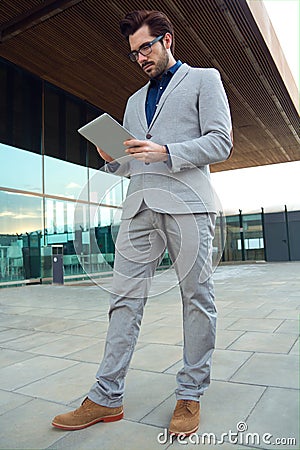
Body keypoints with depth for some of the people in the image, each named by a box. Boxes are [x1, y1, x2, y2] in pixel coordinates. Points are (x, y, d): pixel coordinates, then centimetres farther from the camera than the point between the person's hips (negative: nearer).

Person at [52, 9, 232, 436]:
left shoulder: (204, 79, 13)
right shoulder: (135, 100, 28)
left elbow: (220, 143, -1)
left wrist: (165, 153, -12)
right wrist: (113, 159, 2)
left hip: (186, 202, -4)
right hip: (140, 205, 5)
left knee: (196, 297, -1)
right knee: (125, 297, 0)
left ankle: (190, 396, 14)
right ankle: (106, 397, 9)